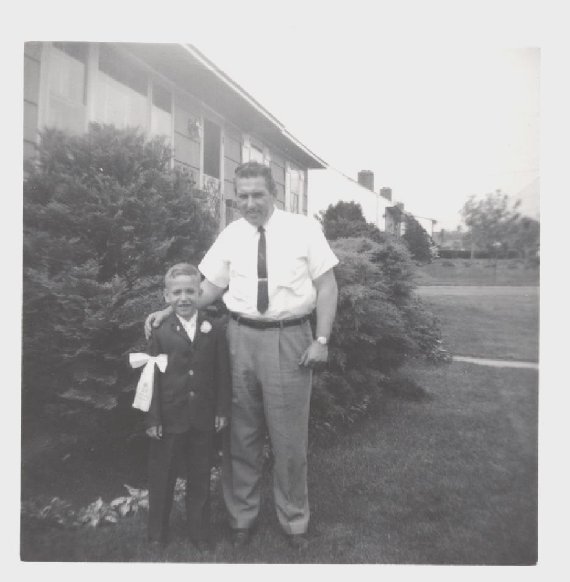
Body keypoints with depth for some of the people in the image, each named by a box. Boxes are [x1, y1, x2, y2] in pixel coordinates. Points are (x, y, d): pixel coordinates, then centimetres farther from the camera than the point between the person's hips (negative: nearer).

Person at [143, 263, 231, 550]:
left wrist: (222, 409, -2)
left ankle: (199, 531, 34)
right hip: (169, 418, -1)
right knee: (162, 476, 15)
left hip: (204, 418, 1)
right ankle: (158, 532, 36)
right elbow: (152, 377, -5)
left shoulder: (214, 330, -3)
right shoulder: (160, 332, -7)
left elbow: (223, 373, 0)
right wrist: (152, 418, -7)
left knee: (200, 476, 15)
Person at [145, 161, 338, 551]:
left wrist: (321, 340, -10)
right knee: (242, 433, 12)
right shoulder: (231, 235, 5)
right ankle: (242, 516, 34)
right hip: (241, 336, 3)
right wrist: (170, 311, 1)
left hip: (290, 337, -2)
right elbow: (211, 287, 11)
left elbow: (327, 285, -3)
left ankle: (294, 521, 31)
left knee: (289, 435, 8)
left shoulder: (304, 229, -3)